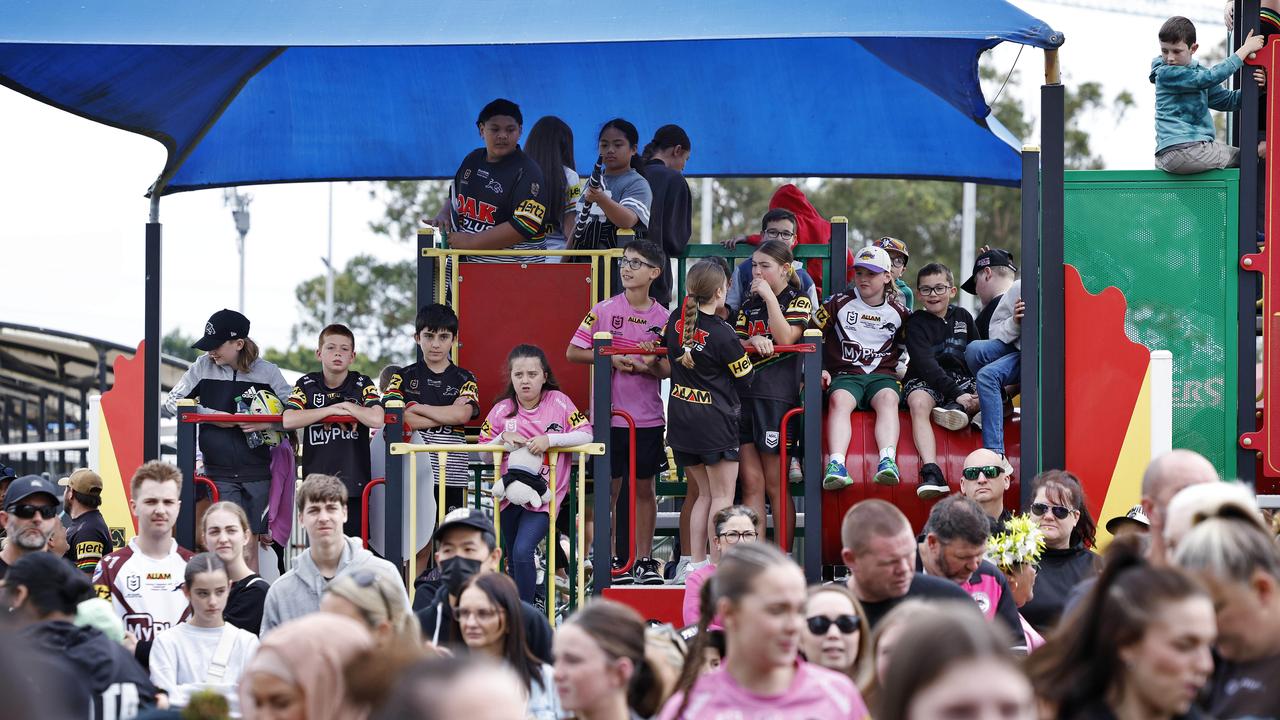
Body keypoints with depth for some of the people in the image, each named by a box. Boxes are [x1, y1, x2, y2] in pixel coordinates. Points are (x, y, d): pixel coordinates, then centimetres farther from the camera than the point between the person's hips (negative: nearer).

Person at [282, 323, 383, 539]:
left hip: (354, 483, -1)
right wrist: (332, 410, -10)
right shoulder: (307, 385, 6)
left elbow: (377, 419, -16)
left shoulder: (362, 385, 3)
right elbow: (288, 420, -13)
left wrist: (346, 405, -7)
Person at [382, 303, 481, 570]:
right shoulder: (404, 377, 8)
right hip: (413, 471, -1)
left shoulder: (464, 379, 8)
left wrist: (417, 408, -4)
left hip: (451, 475, 1)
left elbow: (462, 415, -10)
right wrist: (448, 414, -10)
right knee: (418, 543, -3)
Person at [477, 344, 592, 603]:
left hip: (542, 496, -4)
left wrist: (549, 440, -19)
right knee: (513, 561, 12)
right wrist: (503, 439, -10)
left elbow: (586, 434, -9)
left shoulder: (558, 402, -3)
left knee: (523, 552, -20)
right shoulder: (502, 410, 3)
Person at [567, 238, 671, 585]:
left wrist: (649, 365, -16)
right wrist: (611, 357, -13)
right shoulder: (604, 311, -1)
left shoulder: (663, 317, 2)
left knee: (644, 487, 7)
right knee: (609, 487, 2)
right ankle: (609, 559, 8)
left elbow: (669, 370, 5)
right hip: (610, 415, -1)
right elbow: (573, 352, -1)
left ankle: (645, 560, 13)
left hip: (648, 418, 1)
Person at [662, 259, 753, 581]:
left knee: (704, 494, 16)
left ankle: (696, 564, 13)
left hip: (680, 418, 7)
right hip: (714, 419, -7)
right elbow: (745, 378, -6)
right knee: (722, 496, -2)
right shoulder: (722, 334, -17)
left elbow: (664, 345, 24)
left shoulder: (677, 319, 1)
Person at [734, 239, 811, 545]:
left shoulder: (798, 301, 4)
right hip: (743, 392, 5)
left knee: (775, 483, -3)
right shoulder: (749, 305, 19)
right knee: (751, 482, 1)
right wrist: (752, 341, -9)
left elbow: (785, 337, -11)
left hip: (777, 394, -5)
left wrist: (769, 296, -10)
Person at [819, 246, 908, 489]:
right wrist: (819, 369, 1)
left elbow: (907, 346, 27)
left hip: (883, 375, 1)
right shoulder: (840, 303, 7)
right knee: (839, 400, -34)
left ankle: (888, 461, -53)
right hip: (845, 375, -1)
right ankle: (836, 465, -52)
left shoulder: (897, 311, 12)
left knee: (888, 398, -34)